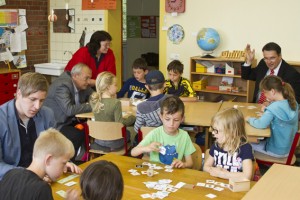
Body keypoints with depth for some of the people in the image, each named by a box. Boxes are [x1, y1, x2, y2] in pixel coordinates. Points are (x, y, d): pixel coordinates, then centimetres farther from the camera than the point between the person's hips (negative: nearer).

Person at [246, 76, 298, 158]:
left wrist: (249, 119, -14)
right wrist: (267, 110, 2)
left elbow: (260, 124, -31)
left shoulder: (275, 107, -28)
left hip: (276, 150, -7)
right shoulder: (293, 103, -4)